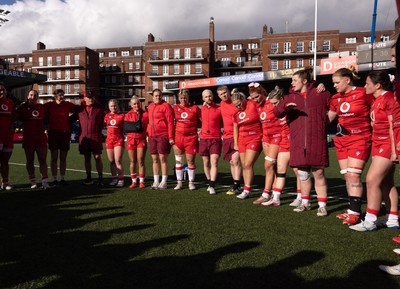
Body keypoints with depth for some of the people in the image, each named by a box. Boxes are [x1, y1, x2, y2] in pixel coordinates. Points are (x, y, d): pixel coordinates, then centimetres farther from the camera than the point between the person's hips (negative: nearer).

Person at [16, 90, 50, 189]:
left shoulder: (42, 107, 8)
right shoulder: (23, 107, 3)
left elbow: (46, 119, 16)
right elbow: (17, 117, -7)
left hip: (41, 136, 1)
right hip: (28, 137, -1)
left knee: (42, 160, -3)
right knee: (30, 161, 6)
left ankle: (45, 181, -4)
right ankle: (33, 182, 15)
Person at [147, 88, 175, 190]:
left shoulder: (166, 106, -5)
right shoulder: (150, 106, 16)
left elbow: (170, 122, -10)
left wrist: (171, 137, -15)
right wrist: (149, 132, 12)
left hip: (163, 136, -6)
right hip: (152, 136, 6)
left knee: (163, 158, -4)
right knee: (155, 159, 9)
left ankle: (164, 182, 4)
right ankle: (156, 181, 16)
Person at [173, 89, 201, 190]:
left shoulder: (195, 108, 2)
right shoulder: (175, 108, 6)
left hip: (191, 137, -2)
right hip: (178, 137, 2)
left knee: (191, 161, 3)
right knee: (178, 161, 6)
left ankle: (191, 182, 14)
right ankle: (179, 182, 16)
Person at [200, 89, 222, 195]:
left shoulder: (219, 109, -4)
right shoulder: (202, 109, 7)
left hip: (215, 139, -4)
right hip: (203, 139, 4)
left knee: (214, 162, -12)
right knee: (206, 163, 10)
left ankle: (212, 186, -11)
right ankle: (210, 183, 25)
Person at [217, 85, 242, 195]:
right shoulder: (222, 104, 12)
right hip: (227, 137, 7)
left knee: (235, 160, -13)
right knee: (231, 162, 10)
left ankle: (236, 186, -8)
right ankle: (236, 185, 19)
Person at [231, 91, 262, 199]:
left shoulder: (254, 105, -11)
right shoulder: (236, 112, 7)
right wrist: (235, 143, 12)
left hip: (255, 139, -6)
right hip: (242, 140, 6)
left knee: (248, 165, -11)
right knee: (244, 166, 7)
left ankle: (247, 190, -1)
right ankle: (246, 190, 16)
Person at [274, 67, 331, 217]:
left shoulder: (320, 93, 4)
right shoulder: (290, 97, 12)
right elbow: (276, 112, 0)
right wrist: (285, 106, -19)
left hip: (317, 141, -3)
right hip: (298, 142, 3)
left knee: (319, 173, 0)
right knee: (302, 174, 10)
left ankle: (322, 205, 10)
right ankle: (305, 203, 25)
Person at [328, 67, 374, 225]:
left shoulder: (363, 93, -8)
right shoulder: (336, 98, 10)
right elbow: (328, 118, 18)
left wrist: (372, 127, -7)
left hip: (359, 139, -6)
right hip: (341, 140, 6)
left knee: (353, 175, -12)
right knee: (347, 176, 8)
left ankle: (354, 212, -4)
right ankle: (352, 209, 17)